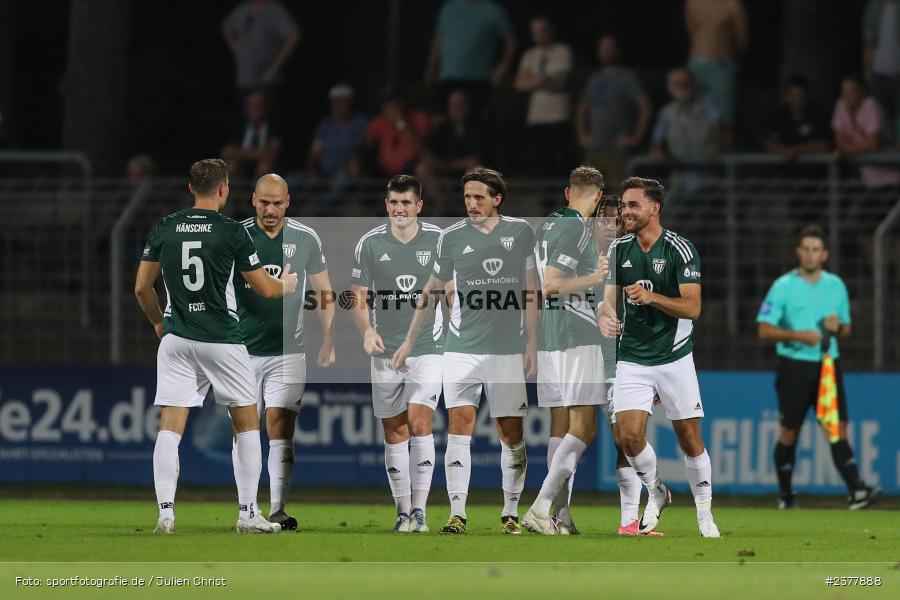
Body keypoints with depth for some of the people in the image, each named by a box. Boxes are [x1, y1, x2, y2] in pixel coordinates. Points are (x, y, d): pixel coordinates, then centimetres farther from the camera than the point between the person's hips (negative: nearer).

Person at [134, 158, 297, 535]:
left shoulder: (164, 230, 3)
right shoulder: (231, 232, -7)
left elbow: (141, 288, 7)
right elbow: (265, 289, 0)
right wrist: (286, 285, 23)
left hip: (176, 338, 3)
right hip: (222, 340, -3)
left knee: (170, 426, 1)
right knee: (247, 423, 11)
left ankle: (165, 513, -10)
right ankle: (247, 513, 9)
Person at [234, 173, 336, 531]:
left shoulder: (306, 239, 3)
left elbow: (323, 293, 12)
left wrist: (329, 341, 6)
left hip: (287, 351, 0)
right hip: (243, 351, 0)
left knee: (280, 429, -9)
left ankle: (277, 510, -10)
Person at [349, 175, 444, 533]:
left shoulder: (439, 241, -1)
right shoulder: (370, 244, 0)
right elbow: (359, 298, 5)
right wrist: (367, 330, -12)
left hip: (428, 349, -2)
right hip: (386, 352, 2)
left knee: (419, 423, -14)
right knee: (394, 432, 4)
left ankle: (420, 509, -12)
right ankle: (403, 511, 13)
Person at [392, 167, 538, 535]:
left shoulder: (520, 232, 3)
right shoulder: (453, 237, 1)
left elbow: (529, 290, 9)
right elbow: (432, 291, 11)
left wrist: (532, 343, 5)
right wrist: (409, 342, 11)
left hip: (507, 350, 1)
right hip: (462, 349, -1)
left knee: (512, 434, 3)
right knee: (460, 425, -11)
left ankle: (511, 514, 15)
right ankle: (457, 514, -12)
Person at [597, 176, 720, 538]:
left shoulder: (679, 249, -9)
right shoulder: (618, 249, 4)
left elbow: (692, 308, -13)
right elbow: (609, 299, 4)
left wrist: (651, 296, -27)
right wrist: (605, 317, -19)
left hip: (674, 357, -3)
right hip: (632, 359, 3)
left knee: (689, 439, 0)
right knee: (629, 436, -13)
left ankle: (705, 514, 17)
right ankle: (656, 492, 14)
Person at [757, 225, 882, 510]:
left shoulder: (836, 286, 10)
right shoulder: (783, 286, -2)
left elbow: (846, 330, 18)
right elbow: (765, 330, -6)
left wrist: (838, 326, -6)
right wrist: (799, 335, -19)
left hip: (828, 366, 3)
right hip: (794, 366, -3)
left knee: (838, 428, -8)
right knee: (790, 431, 3)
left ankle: (856, 490, -19)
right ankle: (785, 495, 16)